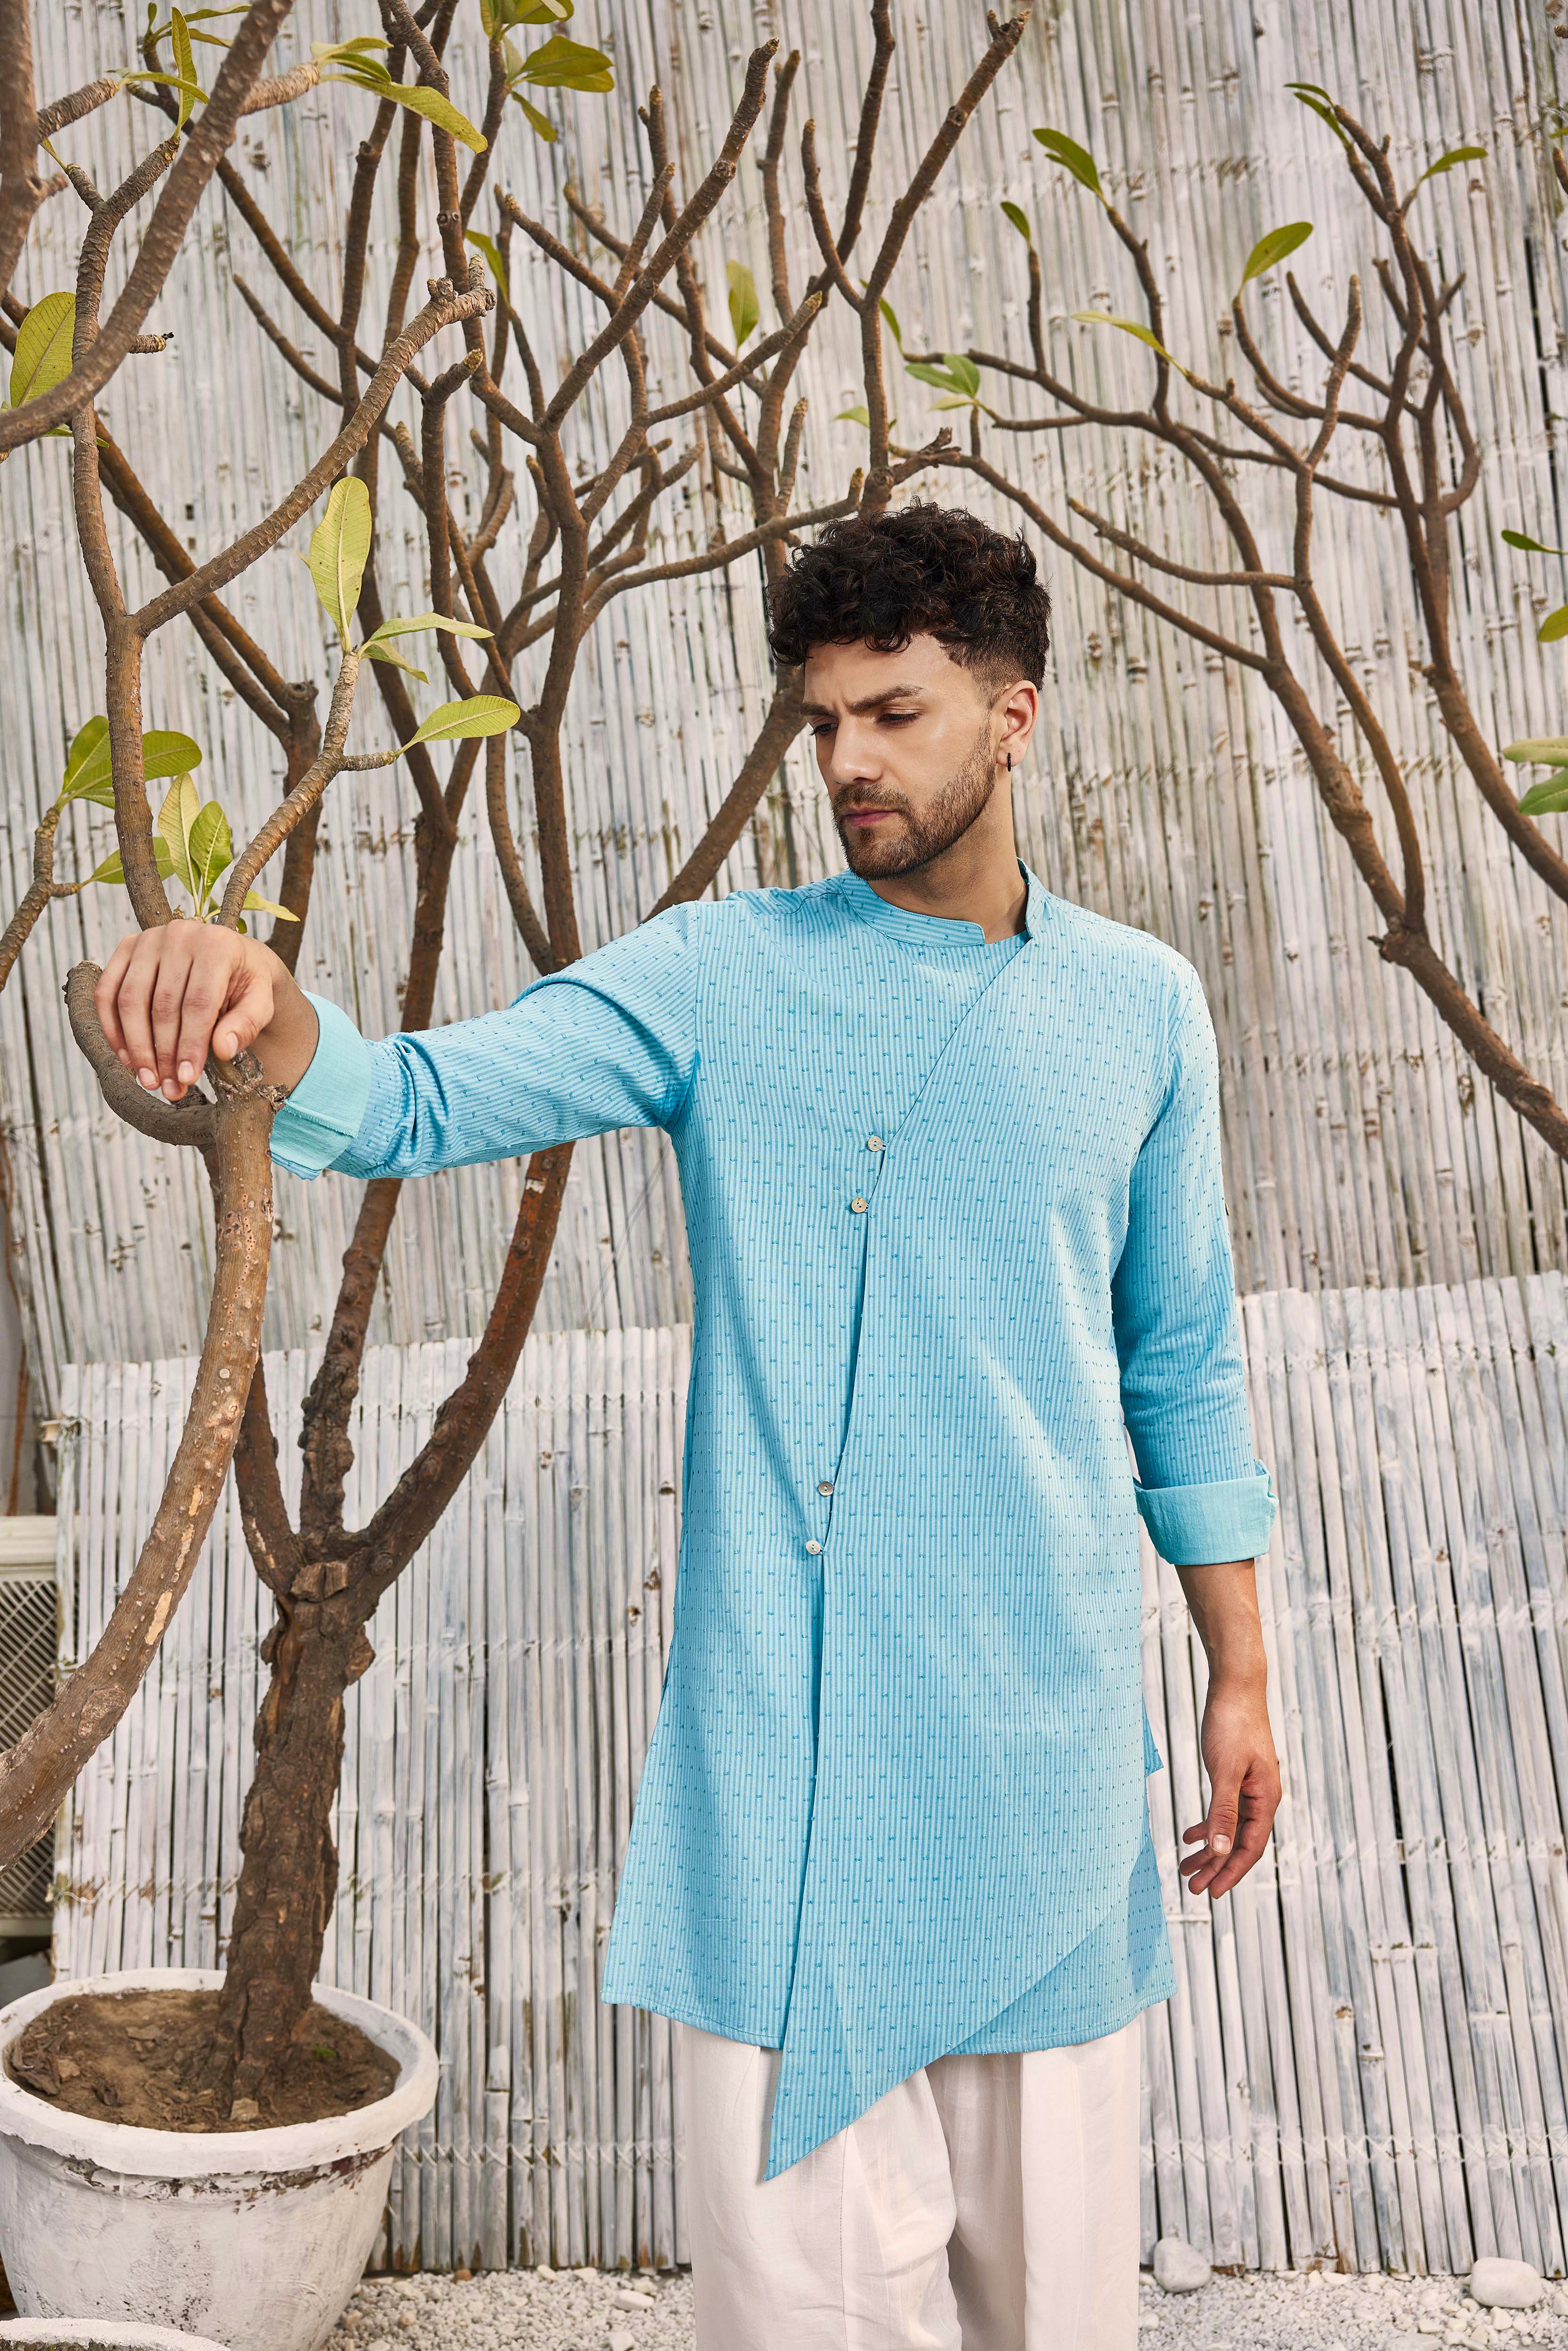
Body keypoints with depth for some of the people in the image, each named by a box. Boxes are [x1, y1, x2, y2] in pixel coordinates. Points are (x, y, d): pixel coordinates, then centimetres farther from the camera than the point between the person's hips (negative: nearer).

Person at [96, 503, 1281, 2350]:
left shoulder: (1140, 1006, 6)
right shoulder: (725, 976, 2)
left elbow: (1181, 1365, 11)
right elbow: (429, 1102, -9)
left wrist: (1240, 1671, 11)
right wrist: (268, 1015, -30)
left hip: (1041, 1713, 2)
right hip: (781, 1716, -1)